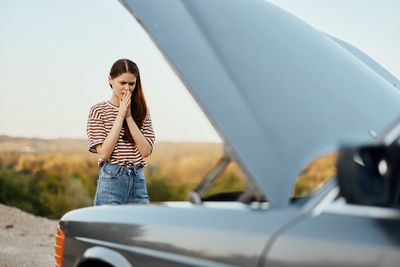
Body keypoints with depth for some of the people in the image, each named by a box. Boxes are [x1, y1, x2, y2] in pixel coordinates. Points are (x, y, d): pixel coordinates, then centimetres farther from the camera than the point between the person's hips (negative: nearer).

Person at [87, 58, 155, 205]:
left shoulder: (141, 112, 9)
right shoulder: (98, 111, 0)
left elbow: (146, 151, -3)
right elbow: (104, 153, -11)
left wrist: (129, 117, -7)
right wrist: (120, 116, -10)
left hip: (138, 179, 3)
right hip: (111, 180, -3)